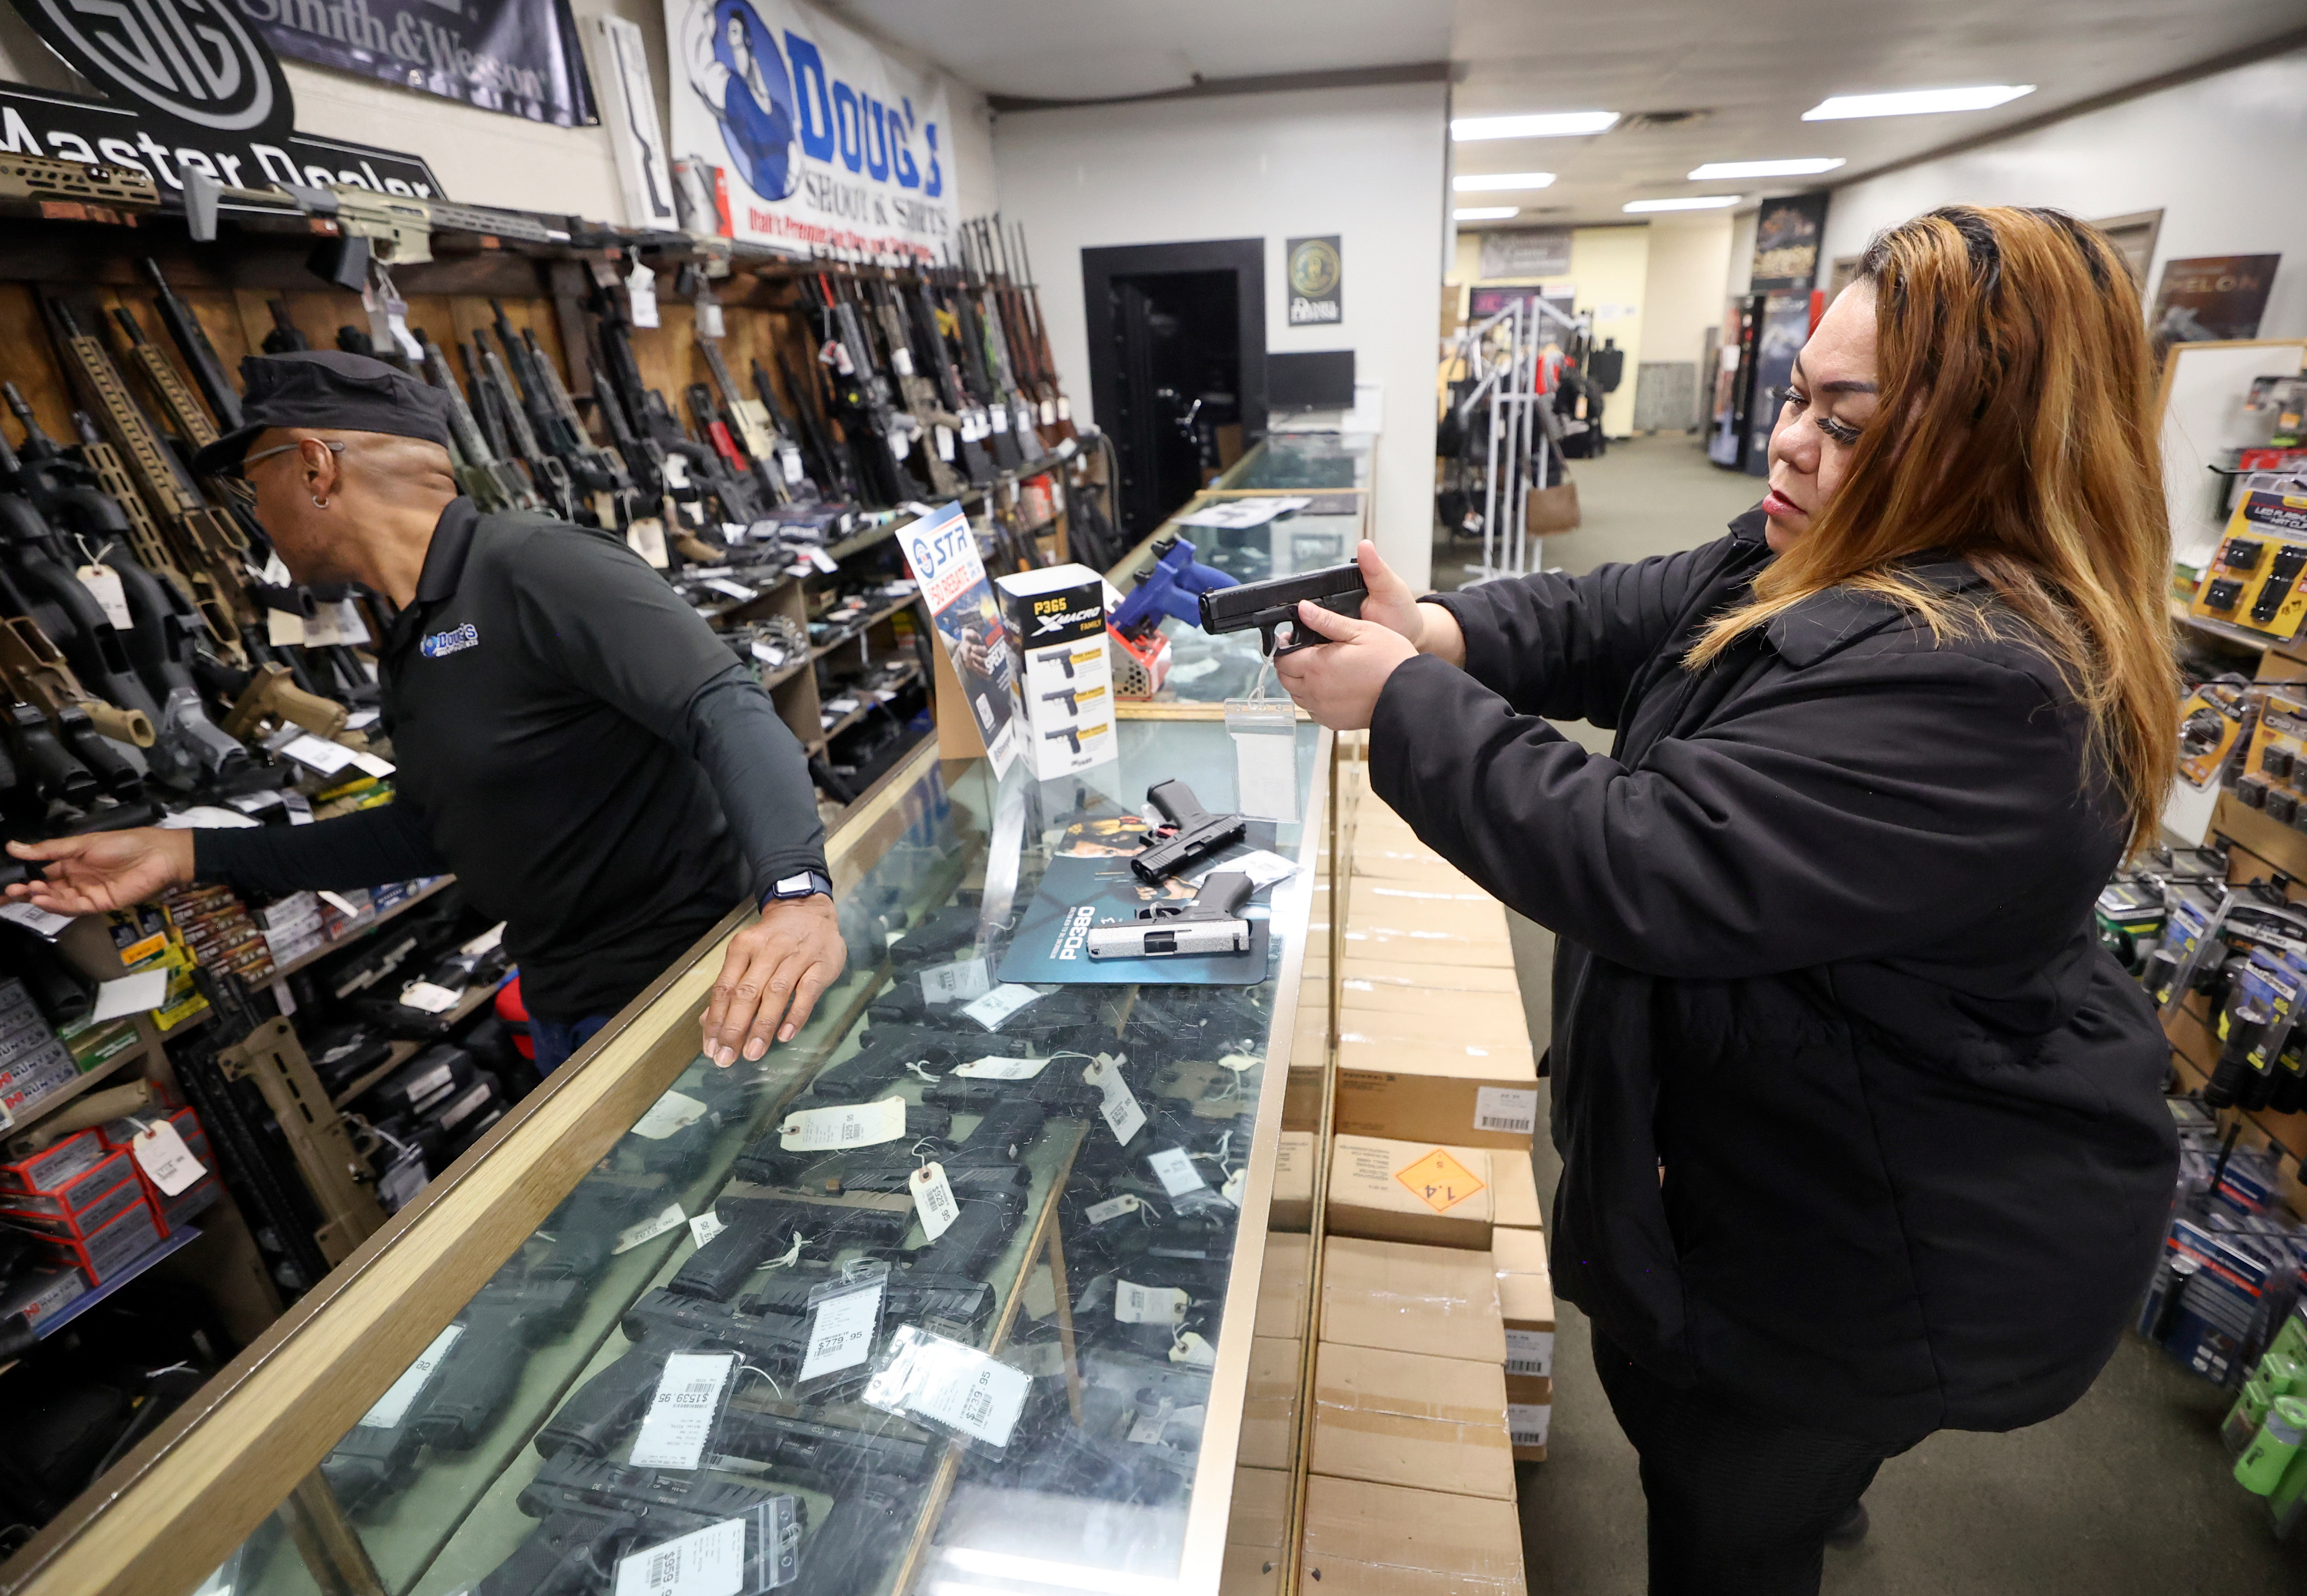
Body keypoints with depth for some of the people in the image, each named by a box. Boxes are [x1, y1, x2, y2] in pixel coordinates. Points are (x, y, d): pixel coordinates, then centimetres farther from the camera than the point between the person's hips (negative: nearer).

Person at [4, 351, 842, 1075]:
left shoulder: (536, 567, -18)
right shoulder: (411, 643, 13)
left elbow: (727, 710, -31)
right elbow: (429, 829, 21)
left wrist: (796, 892, -47)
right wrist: (189, 854, 17)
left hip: (680, 991, -9)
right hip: (561, 1008, 10)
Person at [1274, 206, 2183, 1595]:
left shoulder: (1975, 691, -34)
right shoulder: (1823, 565, -1)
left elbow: (1643, 866, -37)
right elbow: (1611, 620, -3)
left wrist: (1404, 702, -29)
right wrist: (1439, 631, -23)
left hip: (1894, 1252, -9)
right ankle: (1825, 1472, 65)